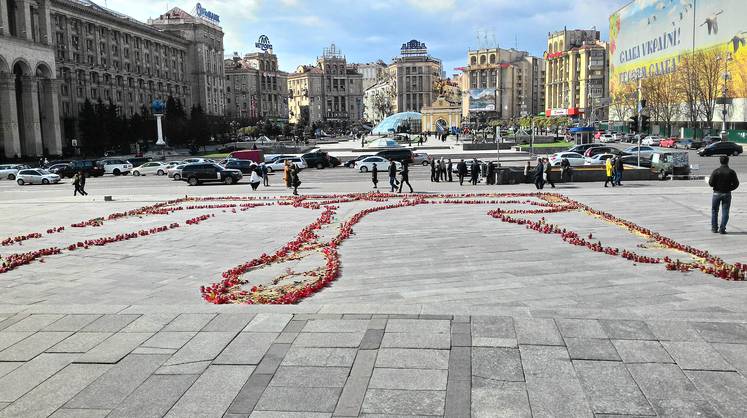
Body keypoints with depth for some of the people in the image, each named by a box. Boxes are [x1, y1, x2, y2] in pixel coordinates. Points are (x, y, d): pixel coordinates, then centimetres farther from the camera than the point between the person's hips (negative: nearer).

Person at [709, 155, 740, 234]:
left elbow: (711, 183, -10)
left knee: (714, 211, 13)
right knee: (725, 212, 6)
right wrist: (729, 188, 11)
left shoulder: (716, 171, -10)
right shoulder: (732, 172, -6)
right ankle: (722, 229, 1)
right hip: (727, 194, 0)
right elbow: (736, 184, -4)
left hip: (717, 193, 0)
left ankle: (714, 228, 15)